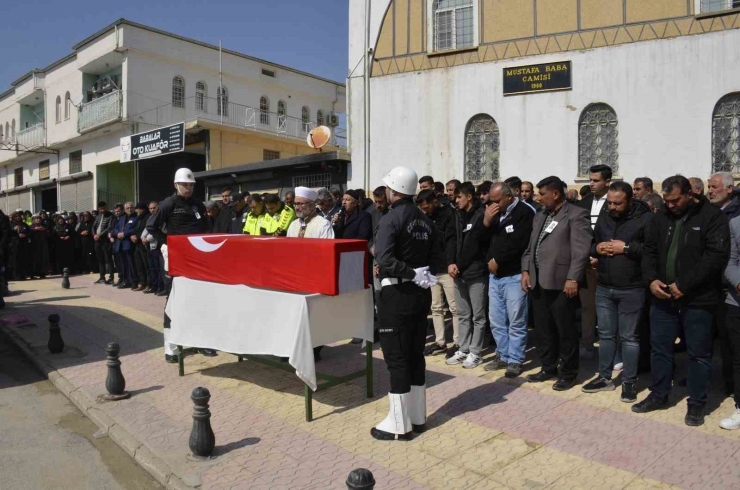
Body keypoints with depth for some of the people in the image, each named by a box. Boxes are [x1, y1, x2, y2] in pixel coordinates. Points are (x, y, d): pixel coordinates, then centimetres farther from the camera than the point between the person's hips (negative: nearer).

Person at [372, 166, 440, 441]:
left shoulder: (390, 220, -14)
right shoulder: (425, 220, 8)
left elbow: (385, 261, -26)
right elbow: (437, 255, 11)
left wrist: (412, 273, -16)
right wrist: (419, 273, 9)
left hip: (398, 294, -7)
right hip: (421, 293, 7)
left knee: (396, 358, 2)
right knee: (416, 354, 15)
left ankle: (399, 424, 11)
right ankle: (417, 417, 25)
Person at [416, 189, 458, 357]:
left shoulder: (449, 214, -7)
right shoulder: (427, 217, 11)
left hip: (446, 269, -7)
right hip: (432, 269, 7)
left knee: (454, 307, 1)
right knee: (436, 308, 12)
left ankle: (458, 343, 9)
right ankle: (440, 342, 21)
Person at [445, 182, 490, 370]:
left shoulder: (482, 214, -8)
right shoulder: (457, 214, 11)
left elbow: (479, 243, -8)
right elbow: (450, 238, 5)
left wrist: (459, 265, -7)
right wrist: (450, 262, -8)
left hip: (476, 272, -6)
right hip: (458, 272, 6)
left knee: (477, 315, 5)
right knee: (463, 315, 14)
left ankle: (475, 353, 14)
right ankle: (463, 350, 24)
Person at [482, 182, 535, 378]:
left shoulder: (524, 212, -9)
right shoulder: (494, 213, 13)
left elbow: (517, 243, -16)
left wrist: (497, 260, -9)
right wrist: (486, 222, -5)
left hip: (514, 275, -7)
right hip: (495, 275, 7)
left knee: (516, 322, 0)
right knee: (496, 320, 13)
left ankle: (515, 360, 12)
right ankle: (503, 355, 27)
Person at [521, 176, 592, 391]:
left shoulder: (576, 215, -6)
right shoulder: (540, 216, 18)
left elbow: (581, 251, -14)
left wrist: (572, 279, -19)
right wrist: (526, 270, 7)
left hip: (561, 282, -7)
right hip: (538, 281, 8)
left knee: (565, 331, 4)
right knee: (542, 330, 15)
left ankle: (568, 373, 18)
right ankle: (548, 368, 29)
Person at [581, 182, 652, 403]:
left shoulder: (645, 219, -8)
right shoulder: (604, 220, 10)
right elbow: (589, 245, 17)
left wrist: (626, 248, -20)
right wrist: (597, 248, -4)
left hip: (631, 290, -5)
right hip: (604, 288, 6)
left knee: (629, 337, 5)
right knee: (606, 334, 14)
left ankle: (629, 381, 19)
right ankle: (605, 377, 26)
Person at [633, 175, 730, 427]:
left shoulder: (712, 216, -7)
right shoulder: (661, 217, 8)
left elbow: (716, 256, -15)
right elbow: (649, 250, 10)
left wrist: (684, 285, -18)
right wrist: (651, 279, -7)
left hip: (697, 299, -5)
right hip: (663, 297, 5)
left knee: (698, 353, 7)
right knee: (659, 347, 13)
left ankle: (696, 404, 22)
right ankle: (658, 395, 29)